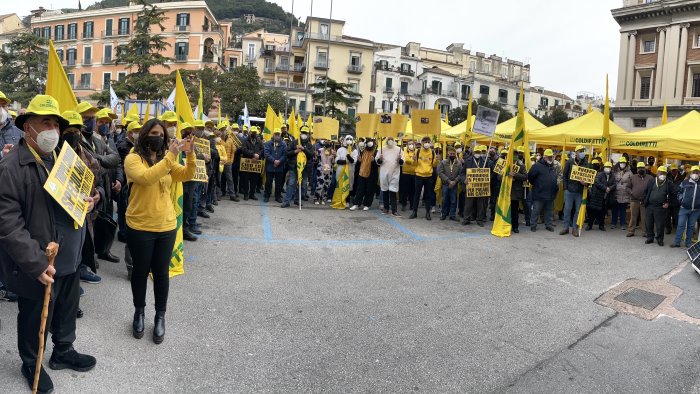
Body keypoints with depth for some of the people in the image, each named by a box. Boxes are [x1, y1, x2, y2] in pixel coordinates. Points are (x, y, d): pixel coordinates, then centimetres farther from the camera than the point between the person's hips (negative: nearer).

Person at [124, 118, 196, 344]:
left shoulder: (166, 159, 8)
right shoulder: (133, 159, -9)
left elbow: (187, 175, 1)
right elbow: (146, 177, -28)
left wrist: (189, 155, -15)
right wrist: (170, 157, -31)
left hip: (166, 226, 4)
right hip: (140, 227, -4)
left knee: (161, 272, 10)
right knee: (141, 271, 12)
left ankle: (160, 316, 23)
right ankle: (139, 312, 31)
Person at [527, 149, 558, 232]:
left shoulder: (553, 167, 14)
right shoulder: (537, 166, -10)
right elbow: (530, 176, -10)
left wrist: (556, 187, 17)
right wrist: (535, 185, -1)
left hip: (550, 194, 6)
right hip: (539, 194, -6)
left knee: (548, 211, 14)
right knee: (536, 211, 0)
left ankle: (548, 225, 24)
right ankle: (533, 225, 9)